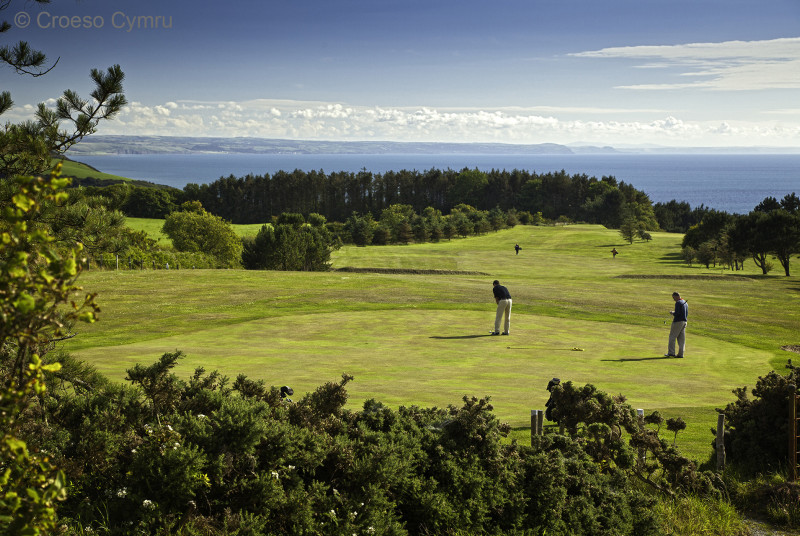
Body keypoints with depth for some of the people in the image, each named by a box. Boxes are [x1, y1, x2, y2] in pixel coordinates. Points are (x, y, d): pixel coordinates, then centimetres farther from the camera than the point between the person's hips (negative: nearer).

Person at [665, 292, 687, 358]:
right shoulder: (685, 303, 16)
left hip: (678, 322, -8)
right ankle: (680, 354, 4)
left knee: (672, 337, -2)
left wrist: (672, 313, -1)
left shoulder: (678, 303, -12)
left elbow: (677, 313, -21)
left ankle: (671, 353, -5)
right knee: (681, 338, 6)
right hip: (684, 322, 8)